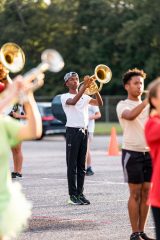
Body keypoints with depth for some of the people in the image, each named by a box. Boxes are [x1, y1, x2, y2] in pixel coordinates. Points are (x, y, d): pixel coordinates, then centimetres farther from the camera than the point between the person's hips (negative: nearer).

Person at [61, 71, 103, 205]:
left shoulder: (85, 97, 16)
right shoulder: (65, 97, 1)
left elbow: (100, 103, 2)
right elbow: (73, 102, -22)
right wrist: (85, 86, -25)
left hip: (84, 131, 5)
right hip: (72, 131, -5)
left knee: (81, 165, 7)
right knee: (72, 165, -3)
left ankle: (80, 193, 11)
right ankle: (73, 195, -2)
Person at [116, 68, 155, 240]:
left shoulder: (148, 105, 13)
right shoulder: (123, 105, -2)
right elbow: (130, 115, -25)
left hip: (149, 153, 5)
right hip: (132, 153, -5)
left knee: (146, 193, 5)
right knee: (135, 194, -3)